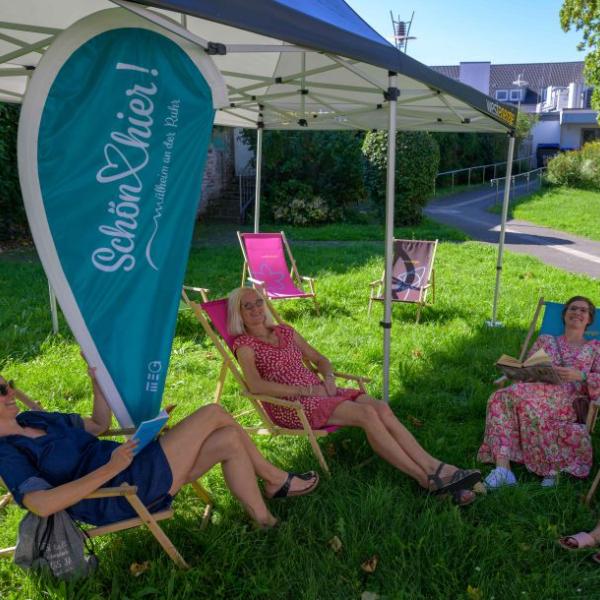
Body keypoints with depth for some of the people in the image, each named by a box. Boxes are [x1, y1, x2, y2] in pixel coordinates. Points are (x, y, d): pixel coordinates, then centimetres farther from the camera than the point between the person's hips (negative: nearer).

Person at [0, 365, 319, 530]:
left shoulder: (31, 419, 14)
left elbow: (98, 425, 20)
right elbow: (41, 504, -28)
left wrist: (97, 379, 8)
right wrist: (110, 469, -30)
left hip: (134, 469, 9)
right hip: (127, 491, -9)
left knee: (229, 439, -3)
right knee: (213, 413, -11)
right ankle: (277, 481, 6)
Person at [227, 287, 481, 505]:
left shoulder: (285, 331, 19)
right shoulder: (244, 344, -1)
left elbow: (320, 359, 23)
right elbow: (256, 386, -19)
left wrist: (328, 378, -1)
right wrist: (306, 390, -17)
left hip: (317, 391, 7)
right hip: (289, 405, -7)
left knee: (381, 408, -19)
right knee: (366, 414, -26)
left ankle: (436, 468, -22)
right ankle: (426, 479, -23)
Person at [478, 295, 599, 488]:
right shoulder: (545, 340, 31)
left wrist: (580, 375, -12)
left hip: (570, 401, -3)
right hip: (535, 391, 3)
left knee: (515, 395, -37)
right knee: (500, 397, -34)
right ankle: (502, 468, -41)